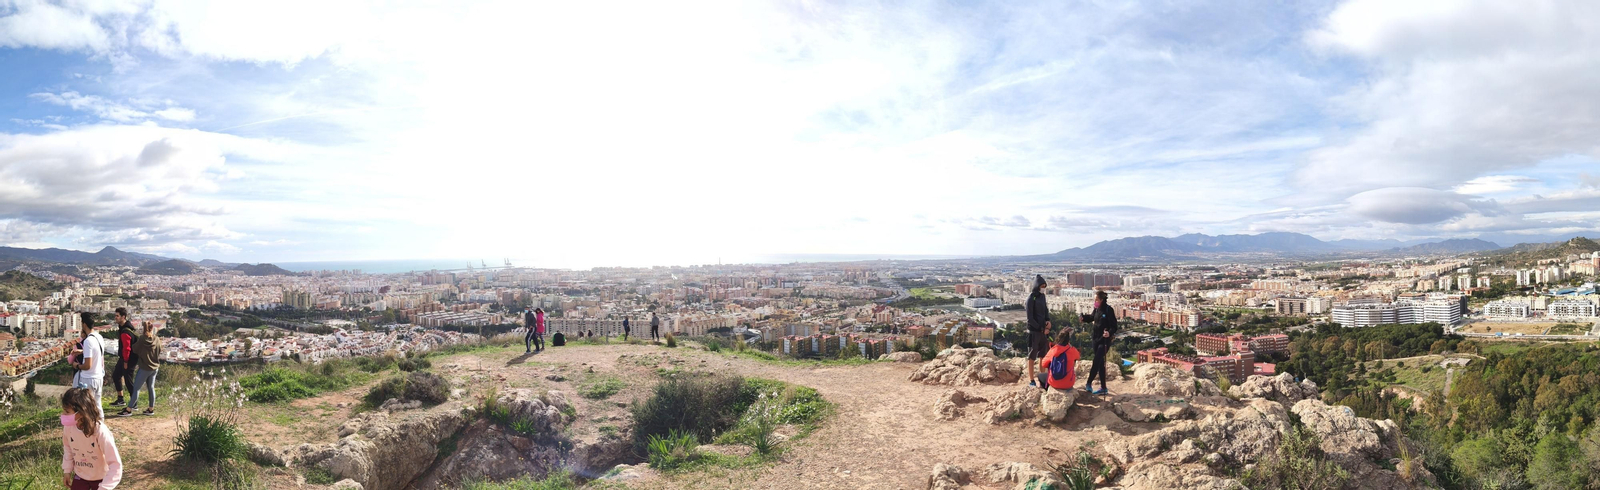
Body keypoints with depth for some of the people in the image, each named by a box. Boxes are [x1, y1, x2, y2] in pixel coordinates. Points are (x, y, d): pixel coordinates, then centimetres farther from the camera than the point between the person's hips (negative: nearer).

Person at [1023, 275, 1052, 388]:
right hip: (1034, 331, -7)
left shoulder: (1042, 296, 8)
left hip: (1043, 330, 7)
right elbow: (1030, 318, -13)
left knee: (1044, 354, 11)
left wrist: (1048, 321, -4)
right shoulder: (1031, 298, -12)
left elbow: (1046, 310, 16)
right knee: (1032, 355, 0)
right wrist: (1041, 329, -12)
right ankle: (1031, 380, 6)